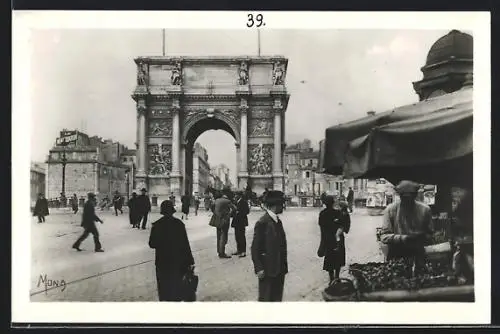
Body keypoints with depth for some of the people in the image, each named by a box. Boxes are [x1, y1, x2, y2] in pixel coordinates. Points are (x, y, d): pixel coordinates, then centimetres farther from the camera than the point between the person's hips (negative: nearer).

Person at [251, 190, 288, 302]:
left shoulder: (278, 221, 9)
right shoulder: (262, 223, -16)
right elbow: (255, 249, -15)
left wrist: (284, 265, 13)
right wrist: (259, 268, -17)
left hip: (280, 268, 8)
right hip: (268, 270, -8)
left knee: (277, 298, 15)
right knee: (266, 298, 3)